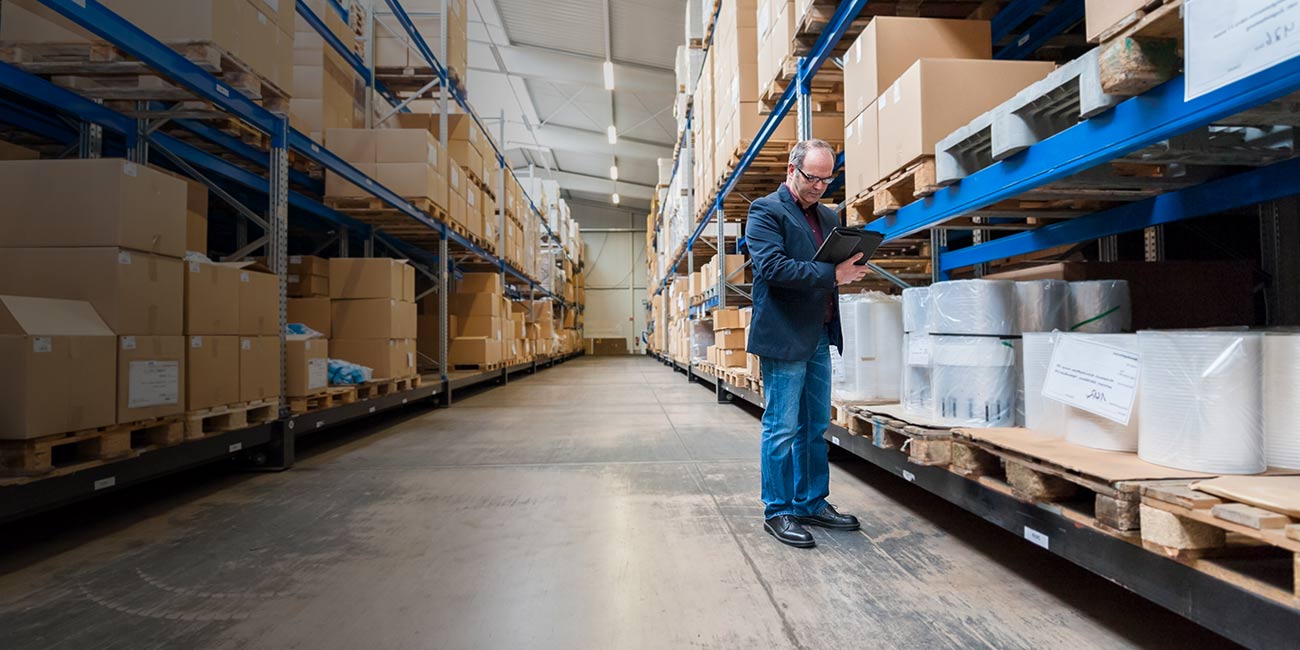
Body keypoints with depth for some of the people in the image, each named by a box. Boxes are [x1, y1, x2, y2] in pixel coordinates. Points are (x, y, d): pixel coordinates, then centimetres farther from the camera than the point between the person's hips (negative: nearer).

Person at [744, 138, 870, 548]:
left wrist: (849, 268, -2)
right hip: (784, 337, -8)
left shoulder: (828, 217, 18)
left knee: (816, 427, 14)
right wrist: (832, 274, -21)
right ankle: (777, 512, 13)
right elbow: (773, 267, -18)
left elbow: (837, 264, 22)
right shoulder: (766, 211, -5)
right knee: (782, 429, 0)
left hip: (820, 336, 8)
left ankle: (812, 504, 28)